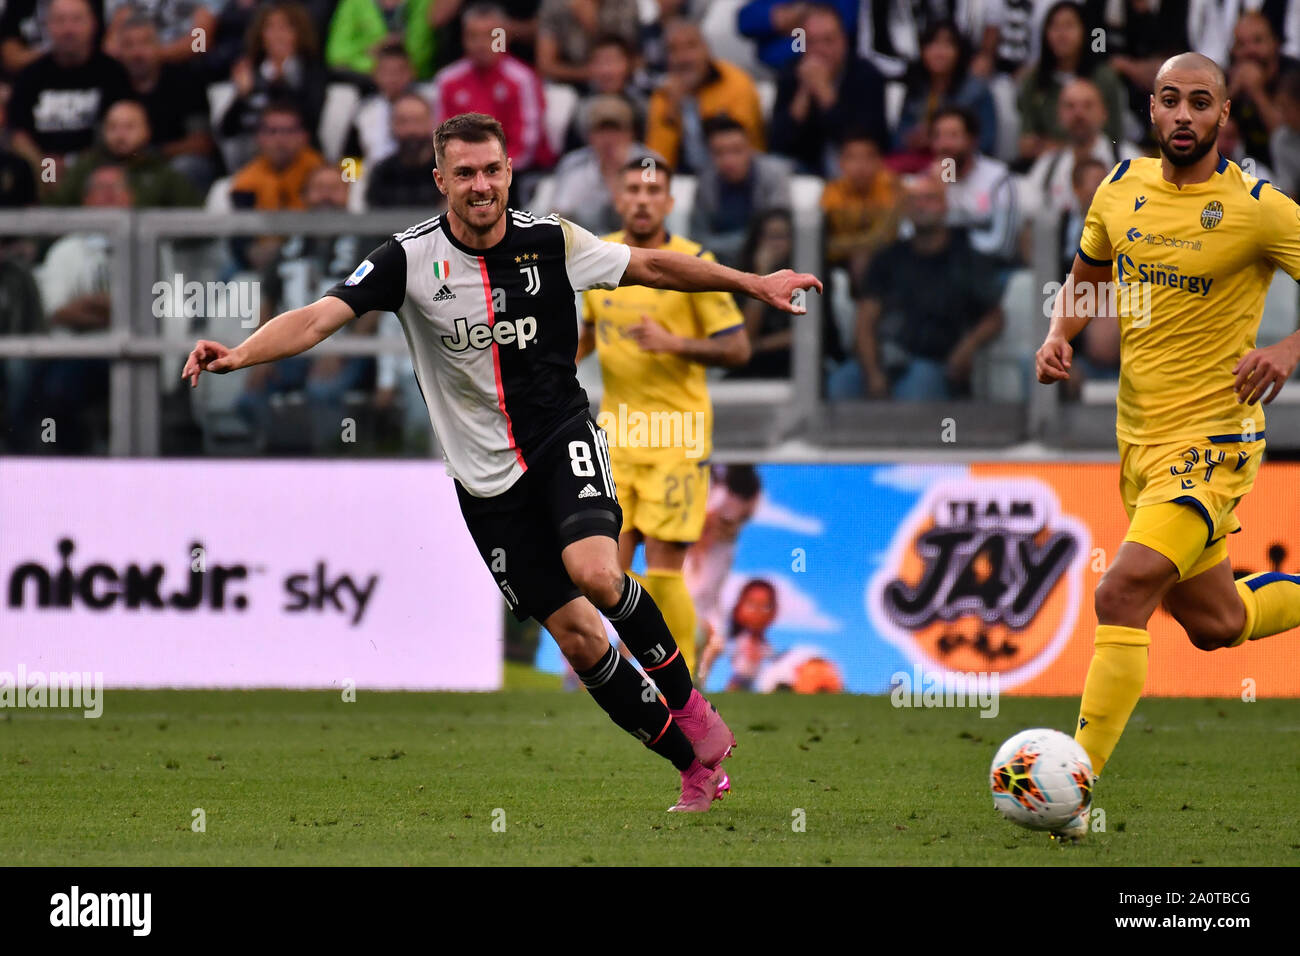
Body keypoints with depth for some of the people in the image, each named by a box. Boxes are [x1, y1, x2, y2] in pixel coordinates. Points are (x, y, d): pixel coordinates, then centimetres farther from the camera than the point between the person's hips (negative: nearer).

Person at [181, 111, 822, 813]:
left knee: (593, 571, -29)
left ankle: (684, 697, -4)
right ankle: (695, 761, 15)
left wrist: (751, 283, 12)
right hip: (487, 478, 1)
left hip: (562, 437, -1)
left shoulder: (550, 241, -6)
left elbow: (651, 266, 8)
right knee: (577, 637, 0)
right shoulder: (410, 260, -12)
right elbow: (318, 318, -21)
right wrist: (237, 354, -38)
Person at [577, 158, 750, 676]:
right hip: (615, 431, 4)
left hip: (676, 433, -4)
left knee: (663, 569, -9)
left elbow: (738, 348, -7)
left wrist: (672, 342, -20)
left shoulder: (694, 263, -8)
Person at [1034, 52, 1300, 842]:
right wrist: (1059, 336, -1)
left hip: (1213, 441, -7)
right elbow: (1083, 281, 19)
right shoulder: (1123, 189, 4)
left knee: (1123, 593, -23)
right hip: (1139, 441, 7)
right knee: (1212, 624, 18)